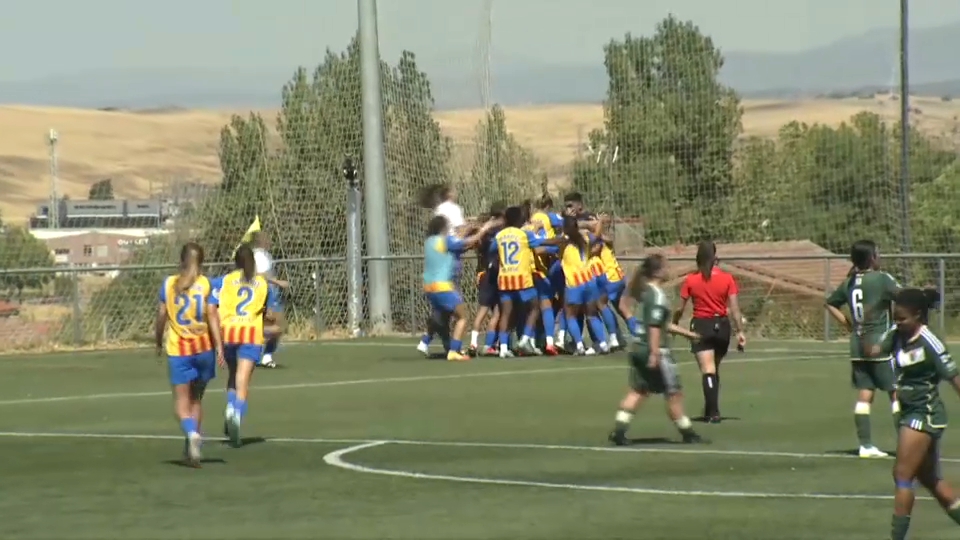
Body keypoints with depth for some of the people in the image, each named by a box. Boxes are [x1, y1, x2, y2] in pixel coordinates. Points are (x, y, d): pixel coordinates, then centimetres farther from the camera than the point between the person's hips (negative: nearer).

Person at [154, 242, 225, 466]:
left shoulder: (169, 284, -1)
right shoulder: (206, 284, -3)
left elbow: (161, 315, 2)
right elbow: (212, 316, -8)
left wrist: (159, 342, 16)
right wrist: (219, 346, -8)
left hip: (177, 349, -1)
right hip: (203, 347, 1)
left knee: (181, 400, 0)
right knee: (196, 398, 16)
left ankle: (191, 432, -28)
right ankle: (191, 447, 17)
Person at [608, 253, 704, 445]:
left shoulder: (647, 291, 14)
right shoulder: (657, 295, -15)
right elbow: (654, 327, -22)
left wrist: (687, 333, 29)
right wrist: (655, 354, -24)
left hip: (638, 348, 9)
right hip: (655, 349, -9)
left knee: (638, 390, 8)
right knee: (673, 393, 3)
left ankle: (619, 430, -2)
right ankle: (687, 432, 12)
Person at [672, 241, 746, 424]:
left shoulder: (690, 280, -6)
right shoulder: (727, 279, -4)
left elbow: (680, 309, -2)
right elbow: (734, 308, -6)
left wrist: (674, 324, 15)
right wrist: (740, 331, -1)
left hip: (701, 326, -2)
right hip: (722, 325, 2)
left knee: (708, 371, -4)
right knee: (714, 370, 18)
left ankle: (713, 412, -15)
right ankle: (711, 409, 27)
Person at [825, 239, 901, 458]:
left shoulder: (849, 283, 9)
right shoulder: (882, 279, -11)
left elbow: (831, 304, 20)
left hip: (858, 345, 6)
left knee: (864, 395, 7)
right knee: (897, 392, 0)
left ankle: (865, 444, 6)